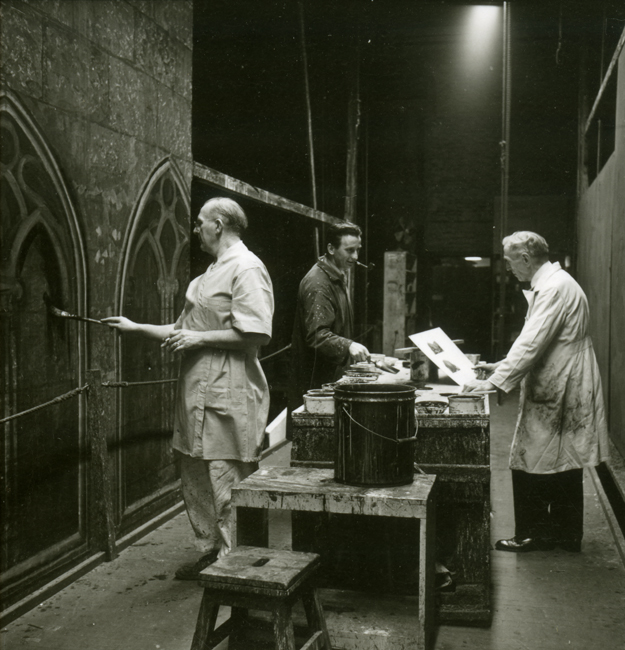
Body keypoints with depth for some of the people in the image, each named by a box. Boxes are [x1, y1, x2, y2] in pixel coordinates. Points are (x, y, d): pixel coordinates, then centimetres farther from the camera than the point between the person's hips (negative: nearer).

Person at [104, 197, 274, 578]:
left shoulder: (247, 268, -11)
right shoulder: (215, 271, 20)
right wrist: (136, 328, 21)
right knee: (196, 476, 15)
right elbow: (185, 329, 23)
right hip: (199, 389, 10)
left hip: (229, 394, -10)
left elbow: (256, 334, -21)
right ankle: (211, 550, 28)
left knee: (226, 481, -2)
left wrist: (200, 338, -17)